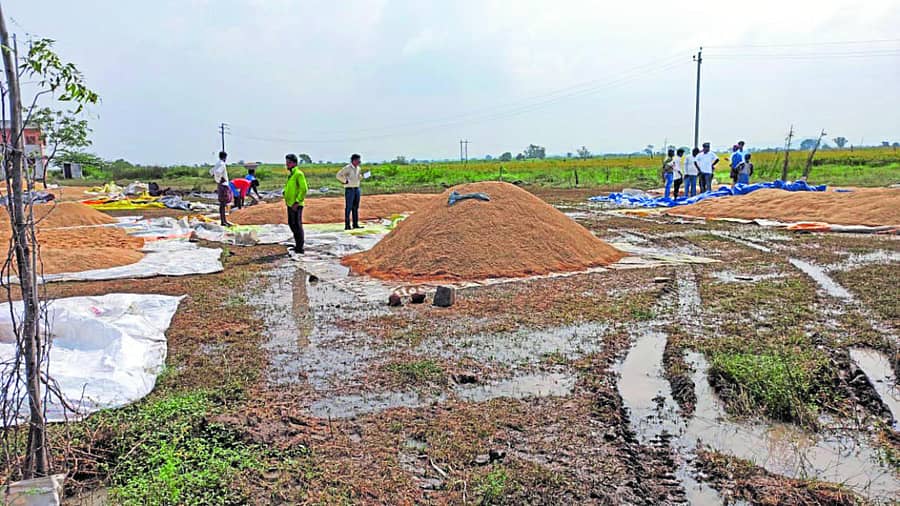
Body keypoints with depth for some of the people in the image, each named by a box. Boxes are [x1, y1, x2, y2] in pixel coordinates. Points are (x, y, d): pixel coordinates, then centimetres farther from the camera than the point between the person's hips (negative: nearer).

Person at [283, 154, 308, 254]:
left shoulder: (298, 174, -14)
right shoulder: (290, 174, 15)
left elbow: (304, 189, -21)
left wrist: (297, 202, -22)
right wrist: (286, 197, 17)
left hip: (296, 205, -10)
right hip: (290, 204, 10)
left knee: (297, 225, -7)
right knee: (291, 224, 16)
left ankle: (300, 248, -2)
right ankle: (297, 245, 27)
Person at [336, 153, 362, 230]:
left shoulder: (358, 168, 11)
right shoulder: (347, 168, -13)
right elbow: (339, 175, -18)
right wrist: (345, 181, -15)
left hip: (357, 189, 7)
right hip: (349, 190, -7)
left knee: (356, 207, 8)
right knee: (348, 208, -5)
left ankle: (355, 224, 13)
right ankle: (347, 225, -3)